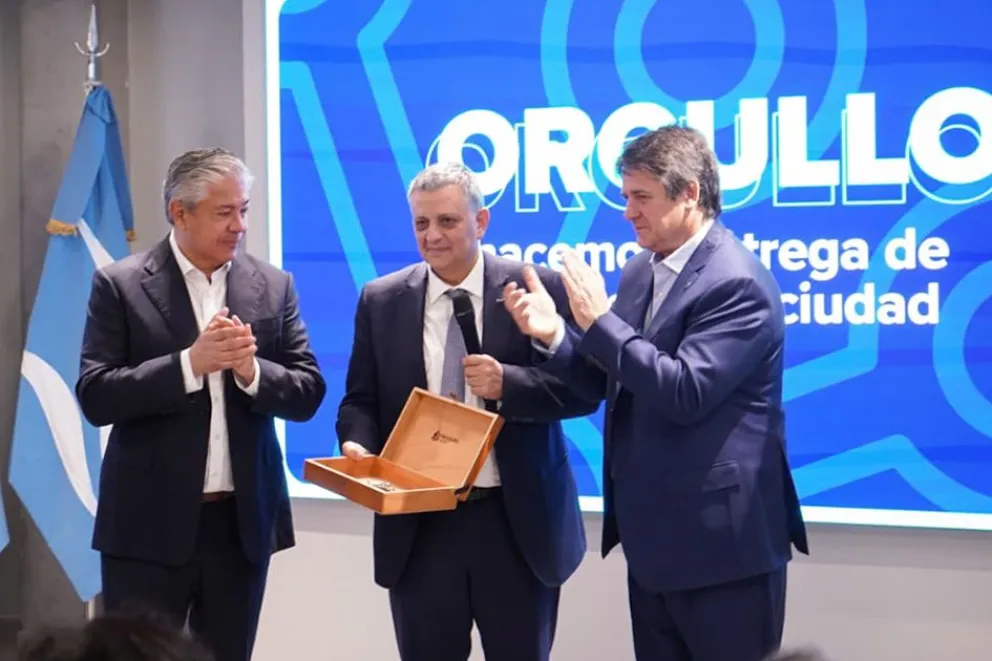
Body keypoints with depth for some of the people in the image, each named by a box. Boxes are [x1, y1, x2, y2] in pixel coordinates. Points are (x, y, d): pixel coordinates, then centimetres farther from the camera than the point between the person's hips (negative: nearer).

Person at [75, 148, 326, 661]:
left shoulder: (273, 287, 6)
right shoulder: (121, 285, -3)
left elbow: (308, 394, 3)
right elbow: (96, 398, -10)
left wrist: (251, 370, -16)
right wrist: (190, 362, -21)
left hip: (243, 520, 3)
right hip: (150, 523, -3)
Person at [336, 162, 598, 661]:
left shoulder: (538, 288, -3)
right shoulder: (380, 301, 5)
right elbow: (362, 399, 8)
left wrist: (507, 383, -22)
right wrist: (357, 445, -13)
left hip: (517, 521, -2)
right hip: (417, 524, 2)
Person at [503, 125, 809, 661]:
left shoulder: (738, 282, -18)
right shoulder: (638, 271, 9)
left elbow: (686, 392, -26)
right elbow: (608, 383, 14)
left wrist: (598, 321, -22)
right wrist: (554, 335, -4)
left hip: (720, 537, -8)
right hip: (651, 532, 9)